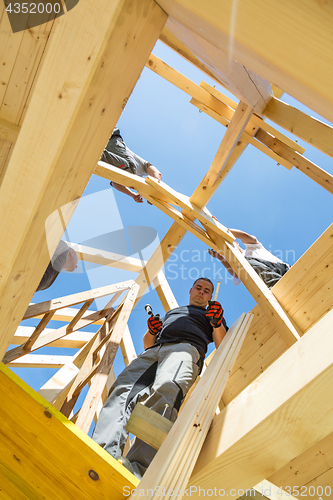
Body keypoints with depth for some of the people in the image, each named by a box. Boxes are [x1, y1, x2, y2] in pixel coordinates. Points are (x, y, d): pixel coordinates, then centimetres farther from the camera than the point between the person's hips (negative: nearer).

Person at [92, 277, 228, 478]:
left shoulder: (212, 314, 33)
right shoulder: (171, 313, 40)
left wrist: (217, 324, -3)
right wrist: (152, 331, 11)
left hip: (186, 348, -4)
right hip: (153, 352, 5)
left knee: (164, 390, -37)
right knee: (123, 388, -26)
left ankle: (138, 469, -49)